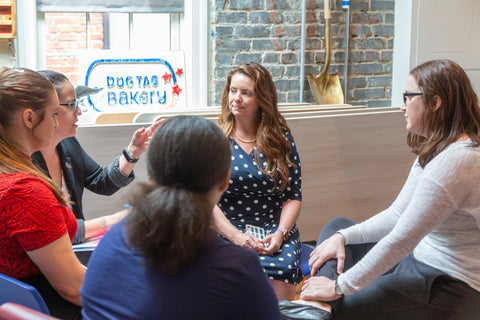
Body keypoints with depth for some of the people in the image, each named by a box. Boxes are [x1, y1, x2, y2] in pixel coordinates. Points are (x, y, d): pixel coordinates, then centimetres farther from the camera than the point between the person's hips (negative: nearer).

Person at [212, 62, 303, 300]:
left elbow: (293, 196, 7)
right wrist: (236, 236, -15)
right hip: (227, 229, -1)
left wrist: (280, 233, -11)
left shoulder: (281, 138, 10)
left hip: (275, 229, 1)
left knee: (282, 266, -31)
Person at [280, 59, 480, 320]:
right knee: (336, 227, 12)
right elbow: (397, 215, 10)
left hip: (450, 288, -10)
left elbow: (401, 239, -26)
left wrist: (341, 287, -19)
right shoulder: (436, 151, 8)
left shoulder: (455, 162, -26)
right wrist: (343, 236, -3)